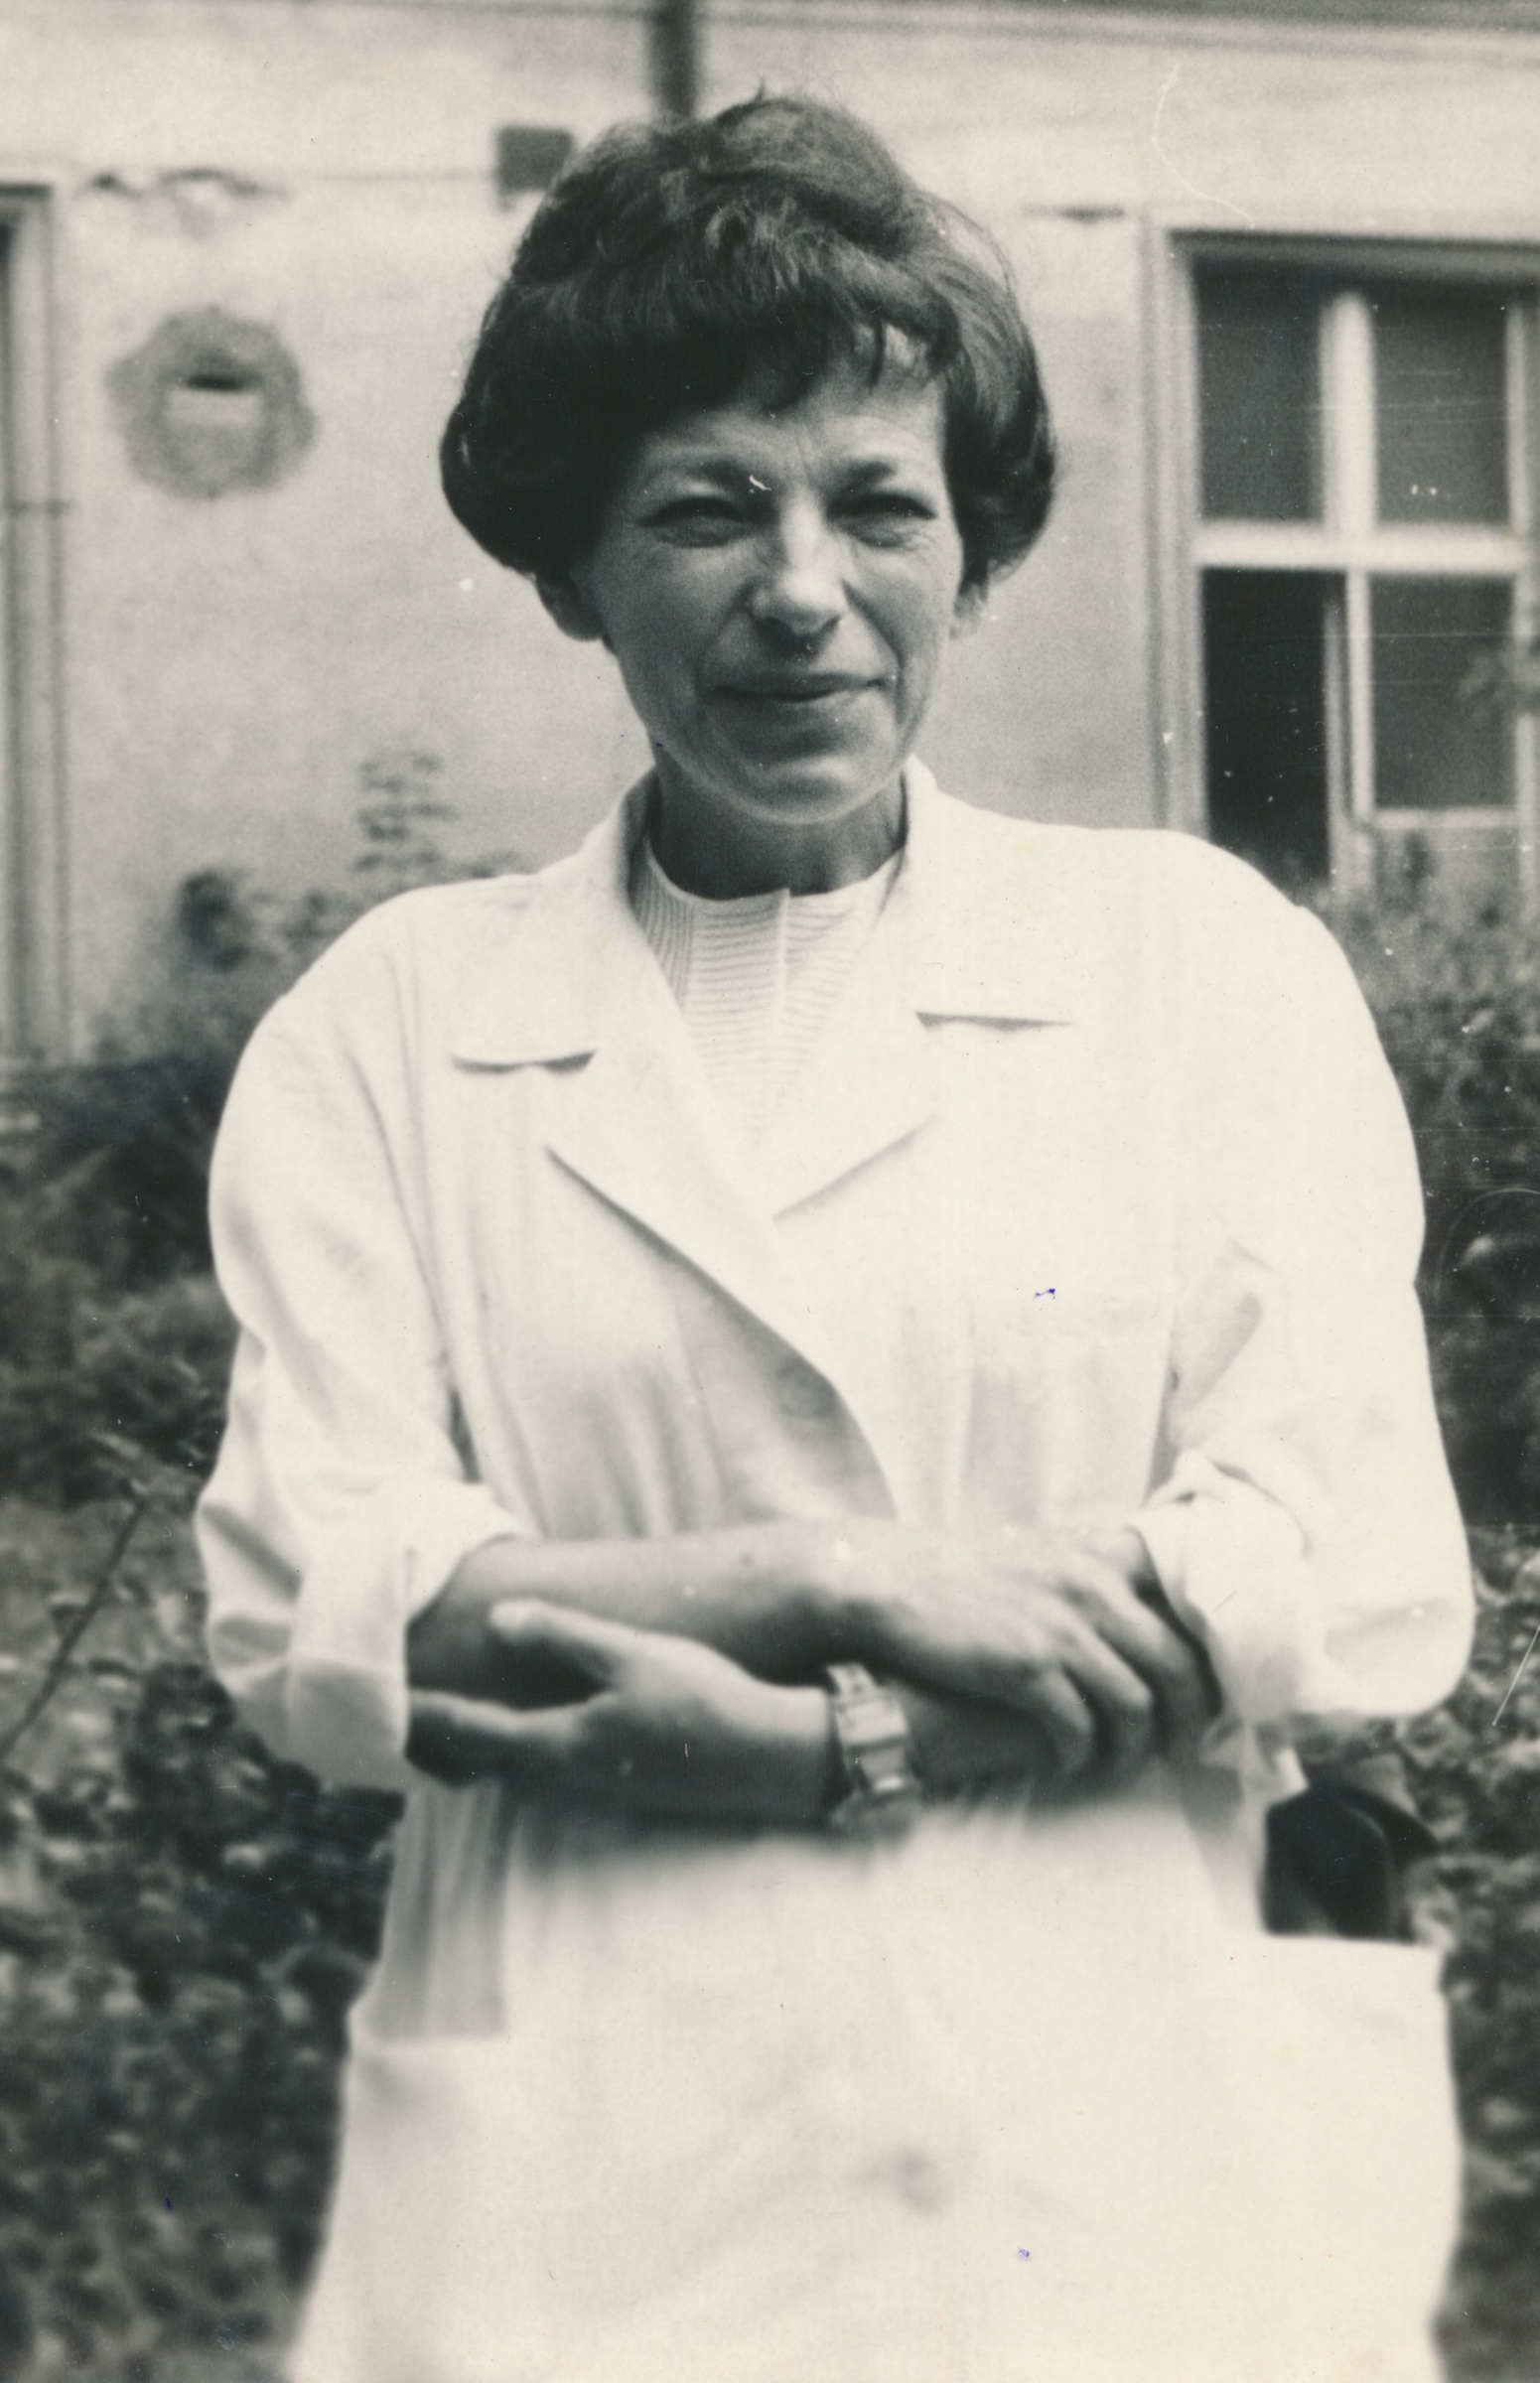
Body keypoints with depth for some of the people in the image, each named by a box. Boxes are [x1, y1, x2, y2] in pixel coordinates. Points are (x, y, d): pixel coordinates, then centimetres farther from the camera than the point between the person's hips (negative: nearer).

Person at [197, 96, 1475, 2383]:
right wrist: (850, 1581, -13)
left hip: (1132, 2187, 0)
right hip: (585, 2194, 0)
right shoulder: (388, 1030, 6)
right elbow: (308, 1619, -3)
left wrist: (800, 1740, -13)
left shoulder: (1211, 965, 4)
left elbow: (1359, 1575, -4)